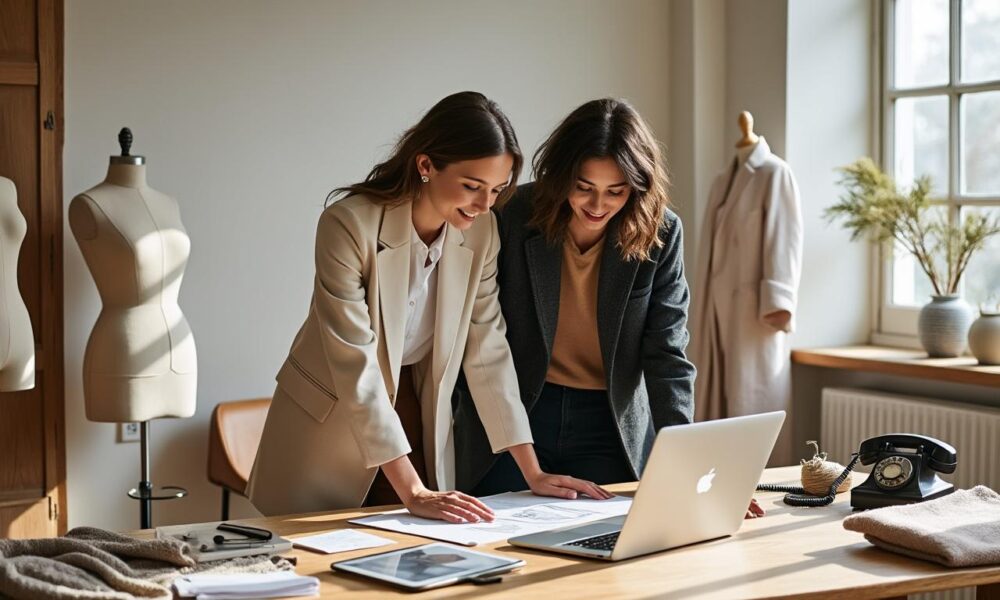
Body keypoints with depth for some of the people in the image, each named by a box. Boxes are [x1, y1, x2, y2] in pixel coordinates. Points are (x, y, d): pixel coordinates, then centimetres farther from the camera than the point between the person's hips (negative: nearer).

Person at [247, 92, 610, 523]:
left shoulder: (481, 231, -7)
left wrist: (533, 473, -5)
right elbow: (357, 369, -27)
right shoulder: (349, 225, -24)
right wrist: (413, 492, -31)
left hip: (417, 414, 4)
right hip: (330, 420, -4)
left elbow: (486, 350, -2)